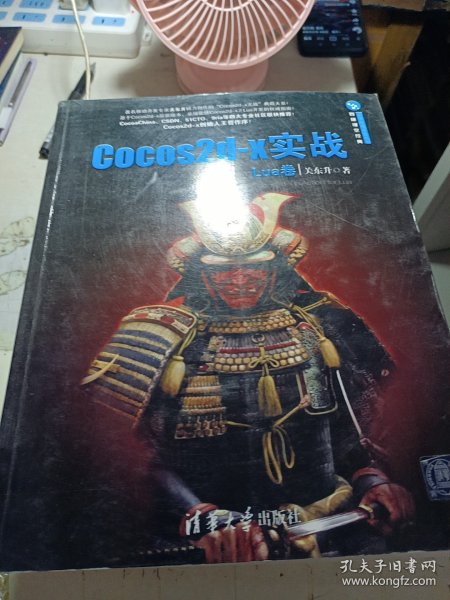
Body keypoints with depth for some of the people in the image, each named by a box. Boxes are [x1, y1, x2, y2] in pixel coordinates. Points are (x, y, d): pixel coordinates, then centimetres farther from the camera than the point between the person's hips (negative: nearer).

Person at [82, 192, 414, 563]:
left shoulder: (318, 323, 6)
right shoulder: (163, 336, -4)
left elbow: (349, 426, 14)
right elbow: (136, 453, -9)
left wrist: (371, 477, -2)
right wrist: (201, 519, -20)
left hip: (329, 523, 3)